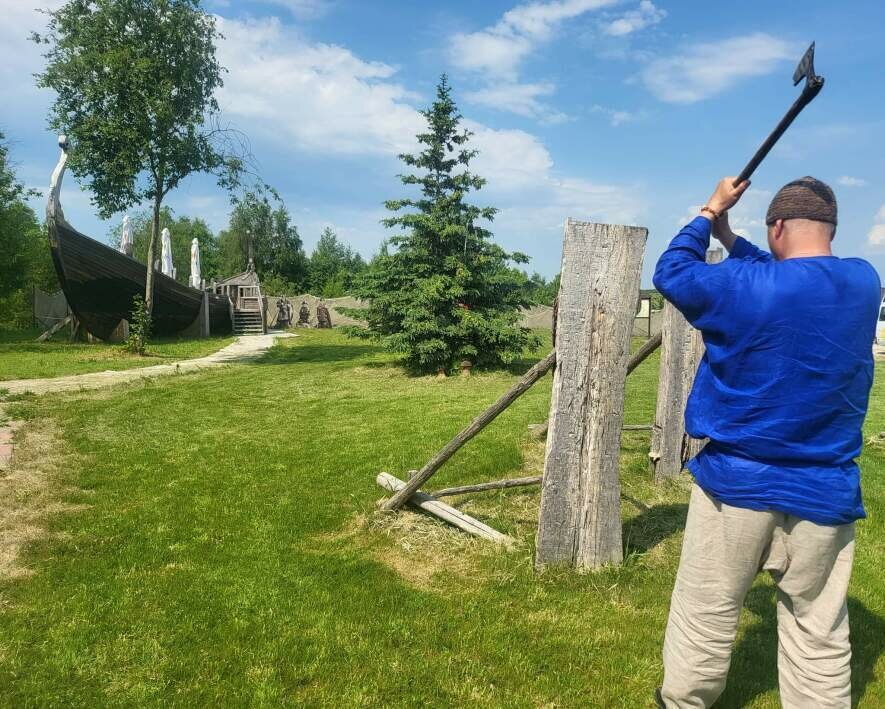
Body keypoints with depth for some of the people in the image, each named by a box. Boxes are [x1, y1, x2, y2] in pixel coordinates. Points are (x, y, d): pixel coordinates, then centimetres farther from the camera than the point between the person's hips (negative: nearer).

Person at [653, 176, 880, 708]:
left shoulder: (745, 286, -16)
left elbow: (671, 273, 0)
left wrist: (711, 211, 11)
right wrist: (728, 237, 19)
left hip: (737, 485, -3)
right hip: (825, 494, 4)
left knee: (705, 618, 13)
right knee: (819, 636, 14)